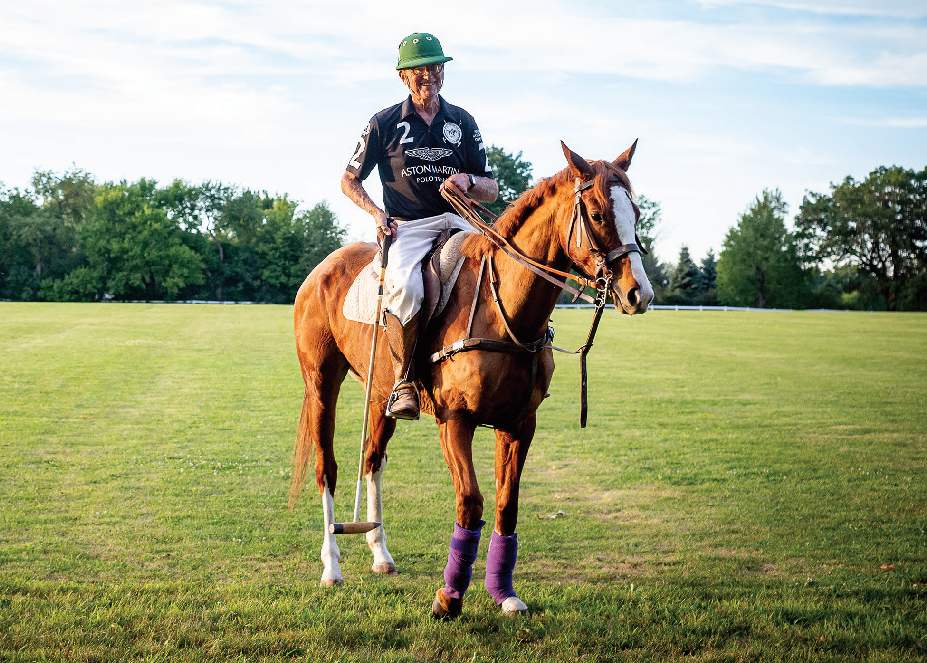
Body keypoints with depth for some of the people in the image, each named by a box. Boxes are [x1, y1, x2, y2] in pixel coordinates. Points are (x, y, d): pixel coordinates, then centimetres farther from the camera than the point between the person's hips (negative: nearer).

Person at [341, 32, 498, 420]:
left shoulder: (462, 122, 13)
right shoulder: (385, 124, 7)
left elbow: (492, 192, 13)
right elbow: (349, 181, 15)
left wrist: (469, 181, -10)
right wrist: (375, 212, -2)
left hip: (458, 221, 3)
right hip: (407, 228, -3)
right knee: (405, 286, -35)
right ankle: (404, 384, -24)